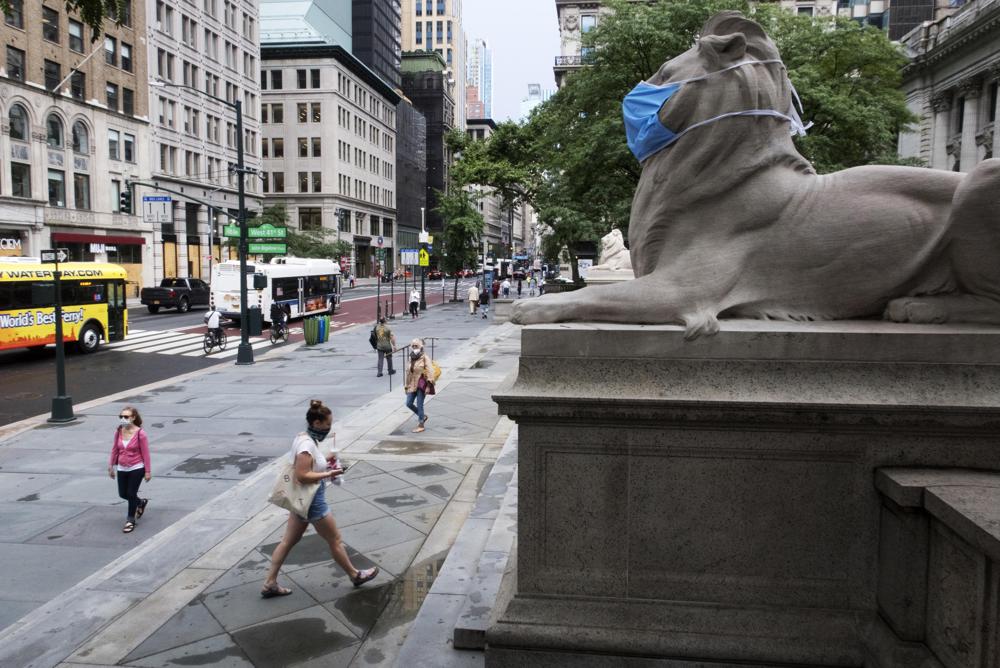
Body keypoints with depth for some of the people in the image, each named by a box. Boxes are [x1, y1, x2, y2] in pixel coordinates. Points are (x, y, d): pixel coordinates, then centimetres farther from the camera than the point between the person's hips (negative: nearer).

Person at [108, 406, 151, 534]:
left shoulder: (140, 433, -17)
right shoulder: (118, 432, -3)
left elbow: (145, 453, -12)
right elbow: (115, 449, 9)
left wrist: (148, 471, -9)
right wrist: (111, 466, 13)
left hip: (136, 468, -5)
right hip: (122, 468, 6)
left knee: (131, 494, 0)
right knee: (123, 494, 13)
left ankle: (130, 520, 18)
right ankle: (141, 503, 42)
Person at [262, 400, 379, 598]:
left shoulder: (303, 437, 4)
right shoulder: (307, 445, -26)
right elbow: (302, 475, -28)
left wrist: (324, 462, 6)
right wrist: (328, 474, -23)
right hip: (313, 501, -10)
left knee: (288, 541, 15)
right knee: (335, 541, 9)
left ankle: (270, 584, 21)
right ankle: (355, 575, 26)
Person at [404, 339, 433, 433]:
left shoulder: (425, 358, -9)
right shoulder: (410, 359, 11)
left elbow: (429, 372, -13)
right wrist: (406, 386, 18)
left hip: (421, 385, -7)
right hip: (412, 385, 7)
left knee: (419, 405, -4)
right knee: (409, 403, 5)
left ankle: (421, 425, 9)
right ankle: (422, 416, 27)